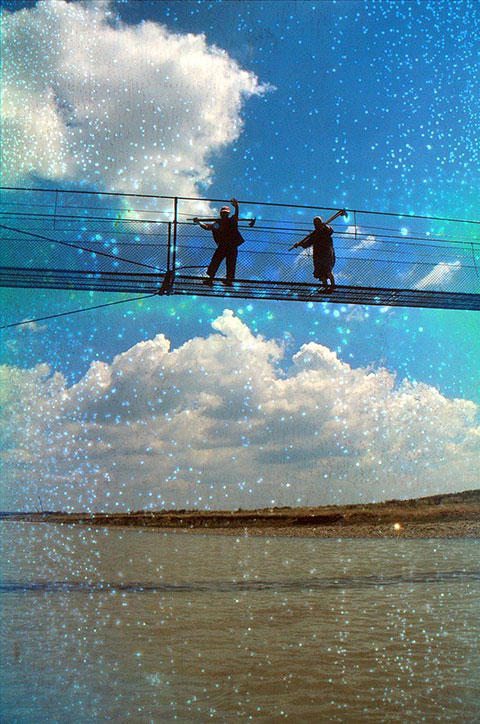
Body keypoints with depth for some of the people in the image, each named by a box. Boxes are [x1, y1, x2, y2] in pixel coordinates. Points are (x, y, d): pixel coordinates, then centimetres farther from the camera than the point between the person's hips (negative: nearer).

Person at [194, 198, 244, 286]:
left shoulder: (232, 220, 2)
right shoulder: (217, 223, 11)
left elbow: (236, 214, -18)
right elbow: (207, 227, 20)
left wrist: (236, 207, -38)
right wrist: (198, 223, 10)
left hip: (232, 246, -2)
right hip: (222, 246, 3)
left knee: (230, 263, -5)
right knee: (215, 261, -6)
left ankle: (229, 279, -1)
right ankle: (209, 277, -6)